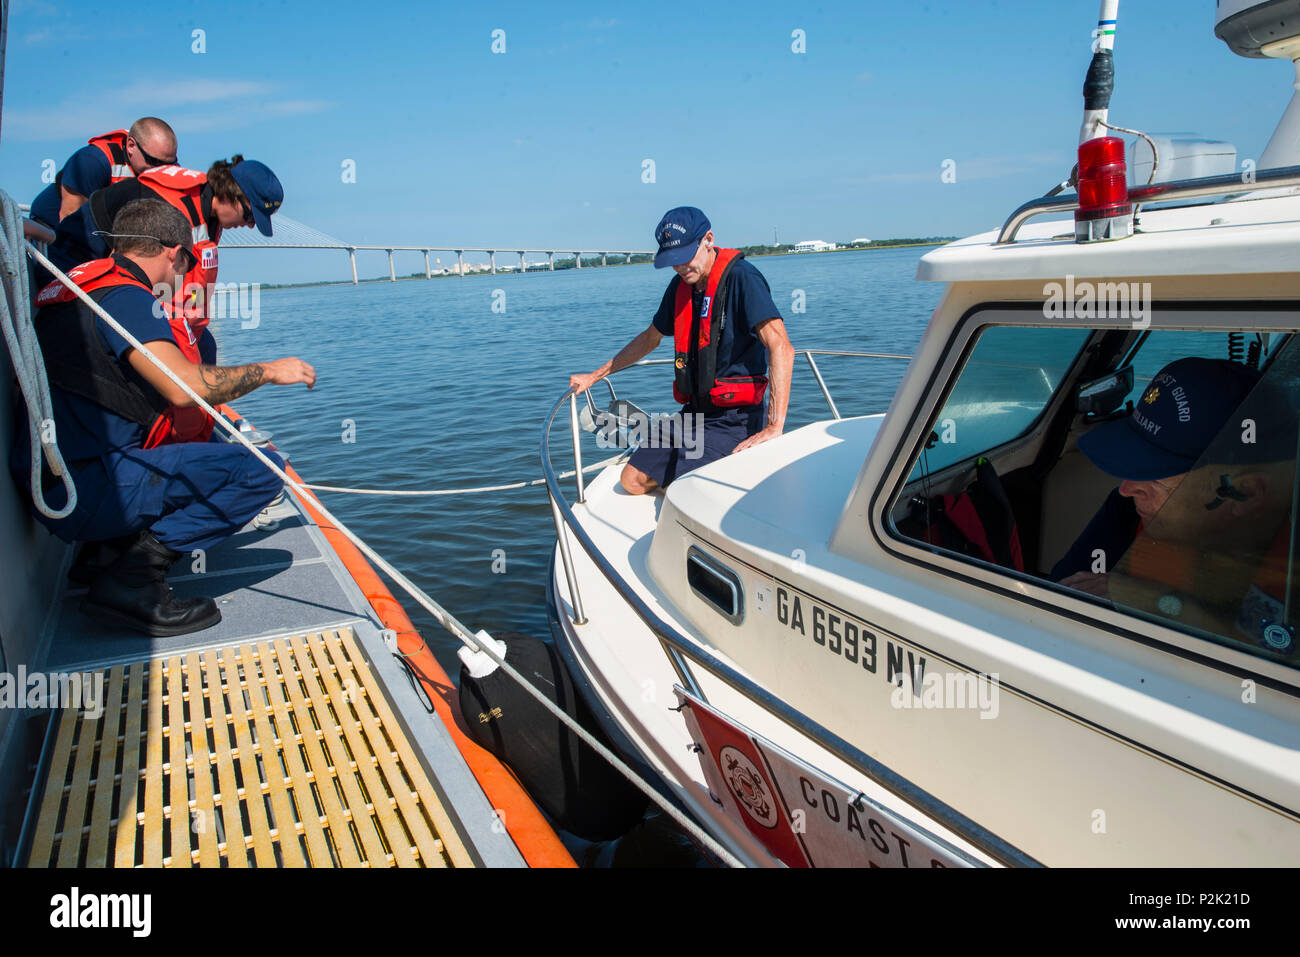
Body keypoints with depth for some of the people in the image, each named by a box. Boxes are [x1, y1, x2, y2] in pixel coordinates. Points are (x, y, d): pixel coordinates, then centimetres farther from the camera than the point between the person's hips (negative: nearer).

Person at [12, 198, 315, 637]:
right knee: (261, 467, -19)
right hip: (86, 492, -10)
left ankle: (117, 545, 11)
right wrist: (268, 370, -10)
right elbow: (185, 386, -25)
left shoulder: (77, 290, 18)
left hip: (55, 484, 10)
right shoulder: (126, 296, -12)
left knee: (211, 450, 28)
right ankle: (133, 577, -16)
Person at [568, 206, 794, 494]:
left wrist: (774, 427, -35)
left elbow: (782, 349, -27)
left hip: (736, 417, -8)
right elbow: (650, 339, 25)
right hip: (695, 412, 8)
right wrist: (594, 376, 27)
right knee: (633, 481, 5)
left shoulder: (741, 278, -16)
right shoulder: (681, 285, 9)